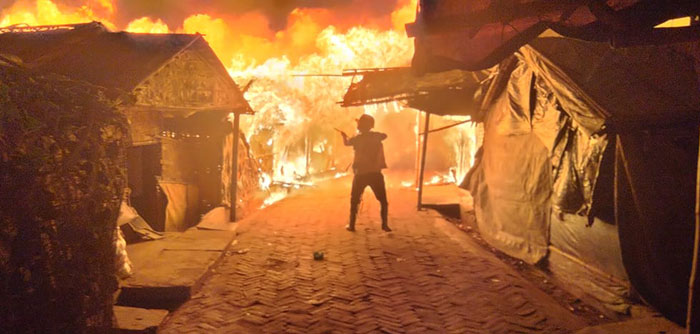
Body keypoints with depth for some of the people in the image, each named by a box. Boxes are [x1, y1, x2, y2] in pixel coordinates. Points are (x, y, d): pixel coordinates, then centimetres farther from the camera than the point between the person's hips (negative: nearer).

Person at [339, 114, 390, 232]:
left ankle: (351, 225, 13)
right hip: (375, 173, 1)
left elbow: (346, 143, 17)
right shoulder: (377, 136, 1)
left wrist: (344, 136, 38)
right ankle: (384, 224, 1)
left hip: (361, 174, 0)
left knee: (354, 201, 14)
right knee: (383, 201, 10)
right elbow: (385, 135, 25)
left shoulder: (357, 139, -3)